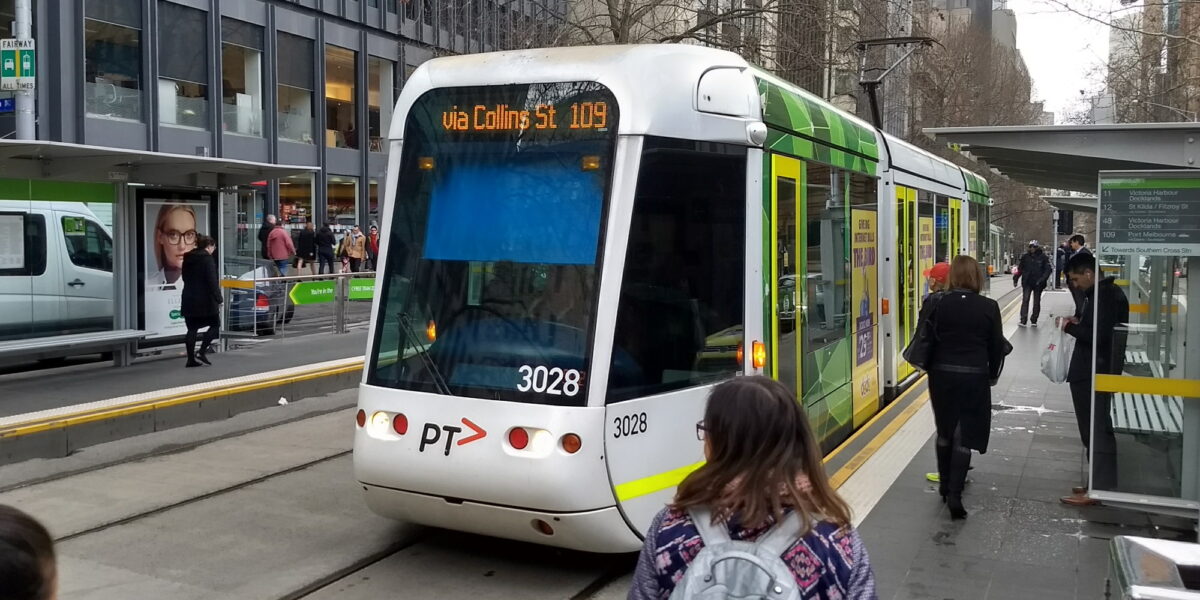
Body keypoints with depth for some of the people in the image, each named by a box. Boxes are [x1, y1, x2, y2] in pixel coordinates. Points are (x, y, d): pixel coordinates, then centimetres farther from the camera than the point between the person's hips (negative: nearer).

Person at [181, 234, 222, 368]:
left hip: (189, 300, 7)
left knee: (192, 329, 9)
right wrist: (218, 299, -13)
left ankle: (191, 359, 8)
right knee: (215, 325, 7)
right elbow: (212, 282, -16)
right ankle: (202, 352, -4)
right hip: (205, 301, -7)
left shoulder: (188, 259, 12)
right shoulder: (207, 259, -11)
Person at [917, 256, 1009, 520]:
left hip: (941, 374, 2)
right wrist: (992, 375, 15)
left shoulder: (935, 303, -5)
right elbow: (997, 346, 2)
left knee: (944, 431, 17)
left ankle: (945, 485, 29)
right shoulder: (988, 307, -6)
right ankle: (954, 494, -7)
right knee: (965, 435, 1)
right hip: (974, 376, -2)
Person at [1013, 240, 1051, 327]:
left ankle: (1034, 320, 20)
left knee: (1036, 302, 9)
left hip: (1038, 283, 0)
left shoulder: (1042, 257, -4)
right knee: (1025, 300, -10)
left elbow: (1048, 269, -4)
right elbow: (1020, 268, 9)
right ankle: (1023, 321, -13)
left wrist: (1042, 279, -16)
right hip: (1027, 282, 0)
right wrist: (1015, 278, 3)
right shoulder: (1025, 256, 1)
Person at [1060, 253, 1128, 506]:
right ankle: (1100, 483, 23)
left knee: (1096, 431, -6)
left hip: (1093, 375, -11)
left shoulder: (1105, 296, -18)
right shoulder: (1104, 293, 14)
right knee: (1097, 430, 15)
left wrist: (1070, 327, -12)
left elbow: (1097, 336, -25)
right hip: (1091, 373, 11)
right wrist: (1078, 324, 7)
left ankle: (1099, 488, -2)